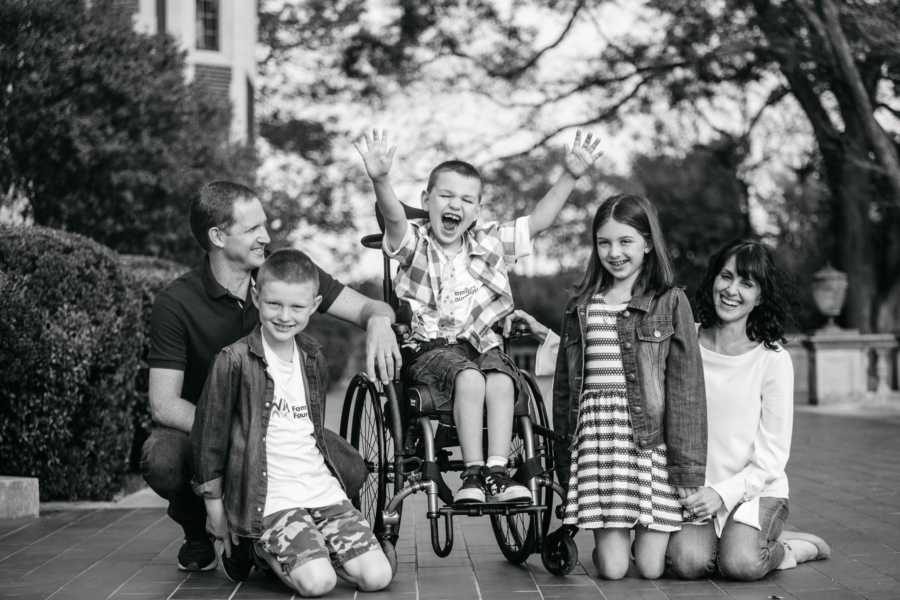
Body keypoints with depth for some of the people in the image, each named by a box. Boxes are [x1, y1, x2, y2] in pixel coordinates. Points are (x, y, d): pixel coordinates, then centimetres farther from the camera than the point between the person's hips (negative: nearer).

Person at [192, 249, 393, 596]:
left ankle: (312, 550, 16)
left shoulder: (313, 356, 11)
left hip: (323, 489, 6)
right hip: (270, 500, -6)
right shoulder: (235, 361, -8)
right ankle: (262, 549, 6)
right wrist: (216, 512, -1)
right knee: (318, 581, -23)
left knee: (377, 576, -10)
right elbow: (208, 437, -3)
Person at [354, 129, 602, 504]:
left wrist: (570, 176, -3)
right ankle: (473, 474, -31)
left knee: (501, 380, -29)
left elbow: (538, 220, 7)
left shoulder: (490, 244, 12)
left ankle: (497, 472, -28)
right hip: (430, 347, -4)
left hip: (480, 343, 4)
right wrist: (380, 180, -44)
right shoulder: (414, 243, 0)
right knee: (469, 377, -34)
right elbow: (393, 216, -22)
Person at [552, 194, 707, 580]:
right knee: (612, 568, -4)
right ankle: (606, 541, 28)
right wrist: (564, 461, 12)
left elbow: (686, 387, -2)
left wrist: (689, 470, -8)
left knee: (651, 568, -2)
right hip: (595, 440, 2)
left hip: (653, 441, -2)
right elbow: (564, 387, 15)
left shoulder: (671, 303, 2)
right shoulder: (580, 307, 12)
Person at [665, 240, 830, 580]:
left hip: (756, 490, -2)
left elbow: (773, 455, -5)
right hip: (694, 491, 2)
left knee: (740, 564, -27)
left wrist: (724, 493, -17)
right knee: (687, 562, -25)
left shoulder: (772, 359, -6)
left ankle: (792, 548, 5)